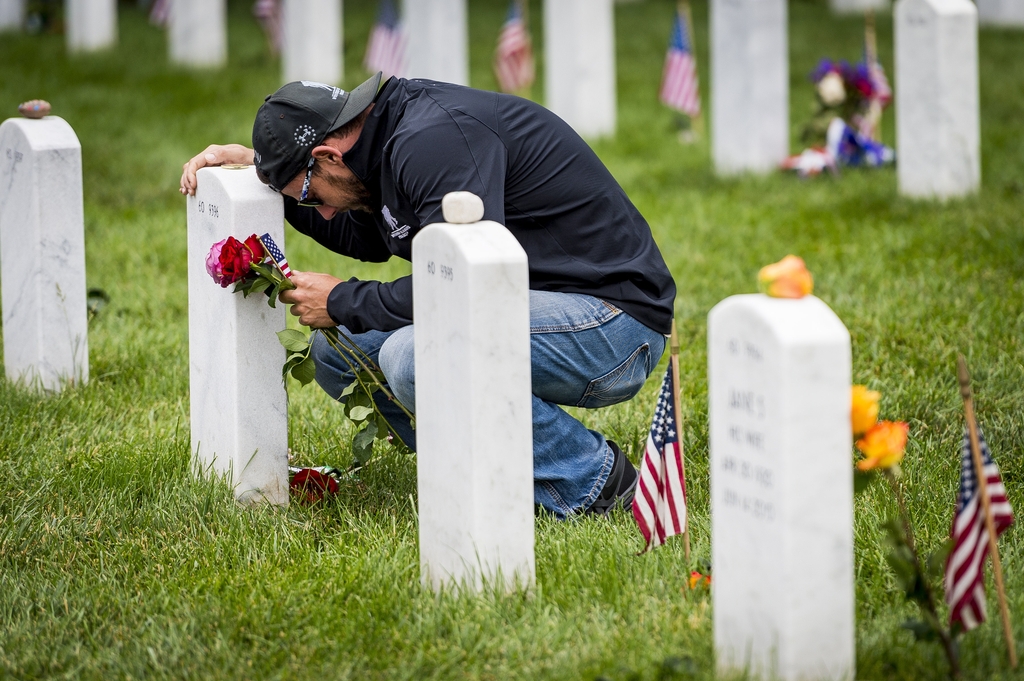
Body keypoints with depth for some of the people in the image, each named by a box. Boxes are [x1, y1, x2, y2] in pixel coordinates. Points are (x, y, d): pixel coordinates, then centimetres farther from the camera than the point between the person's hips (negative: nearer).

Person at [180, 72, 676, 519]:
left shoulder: (434, 139, -22)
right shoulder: (393, 133, 10)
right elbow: (365, 239, 31)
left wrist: (342, 302, -13)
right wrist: (253, 162, 24)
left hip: (612, 321, -10)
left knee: (411, 358, -32)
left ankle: (592, 482, -14)